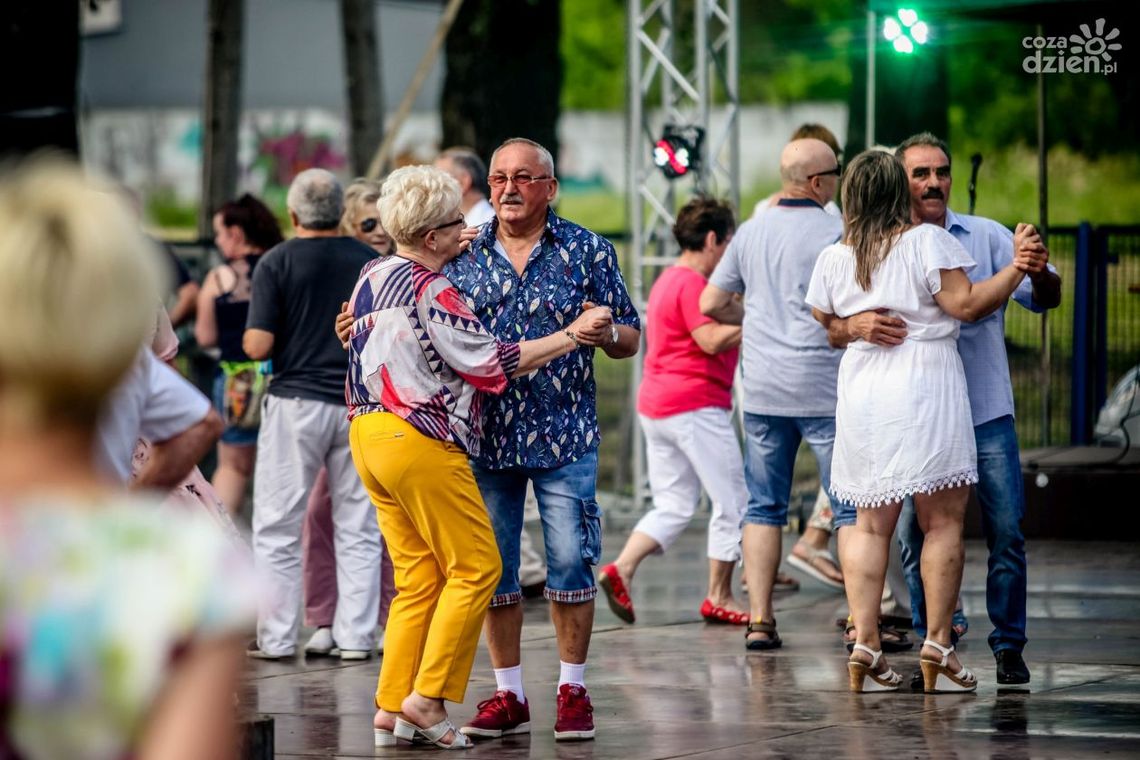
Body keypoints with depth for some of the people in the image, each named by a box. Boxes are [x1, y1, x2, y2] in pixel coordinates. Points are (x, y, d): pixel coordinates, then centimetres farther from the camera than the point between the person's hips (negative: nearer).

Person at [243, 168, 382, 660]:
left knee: (278, 528, 5)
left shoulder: (277, 263, -6)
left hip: (296, 402, -3)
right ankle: (356, 636, 7)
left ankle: (276, 636, 5)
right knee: (358, 528, 8)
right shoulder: (370, 263, 3)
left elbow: (257, 346, -10)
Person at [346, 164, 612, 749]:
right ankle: (427, 697, -6)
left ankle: (390, 709, 7)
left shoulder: (373, 277, 12)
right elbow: (491, 361, -13)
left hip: (368, 434, 9)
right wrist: (570, 336, -9)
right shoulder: (432, 291, -15)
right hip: (419, 441, -9)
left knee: (417, 578, 11)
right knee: (475, 567, -1)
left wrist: (446, 257, 33)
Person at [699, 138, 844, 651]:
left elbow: (710, 304, 13)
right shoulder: (833, 232, -9)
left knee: (763, 507, 8)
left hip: (762, 389, 5)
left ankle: (759, 621, 3)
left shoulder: (751, 233, 8)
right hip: (823, 388, -5)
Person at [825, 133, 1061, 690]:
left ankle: (1009, 648, 5)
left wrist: (1037, 270, -27)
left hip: (987, 414, 0)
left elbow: (1045, 298, -3)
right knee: (917, 539, 1)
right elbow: (834, 327, -2)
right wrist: (858, 325, -26)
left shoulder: (985, 237, 5)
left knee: (1006, 533, -5)